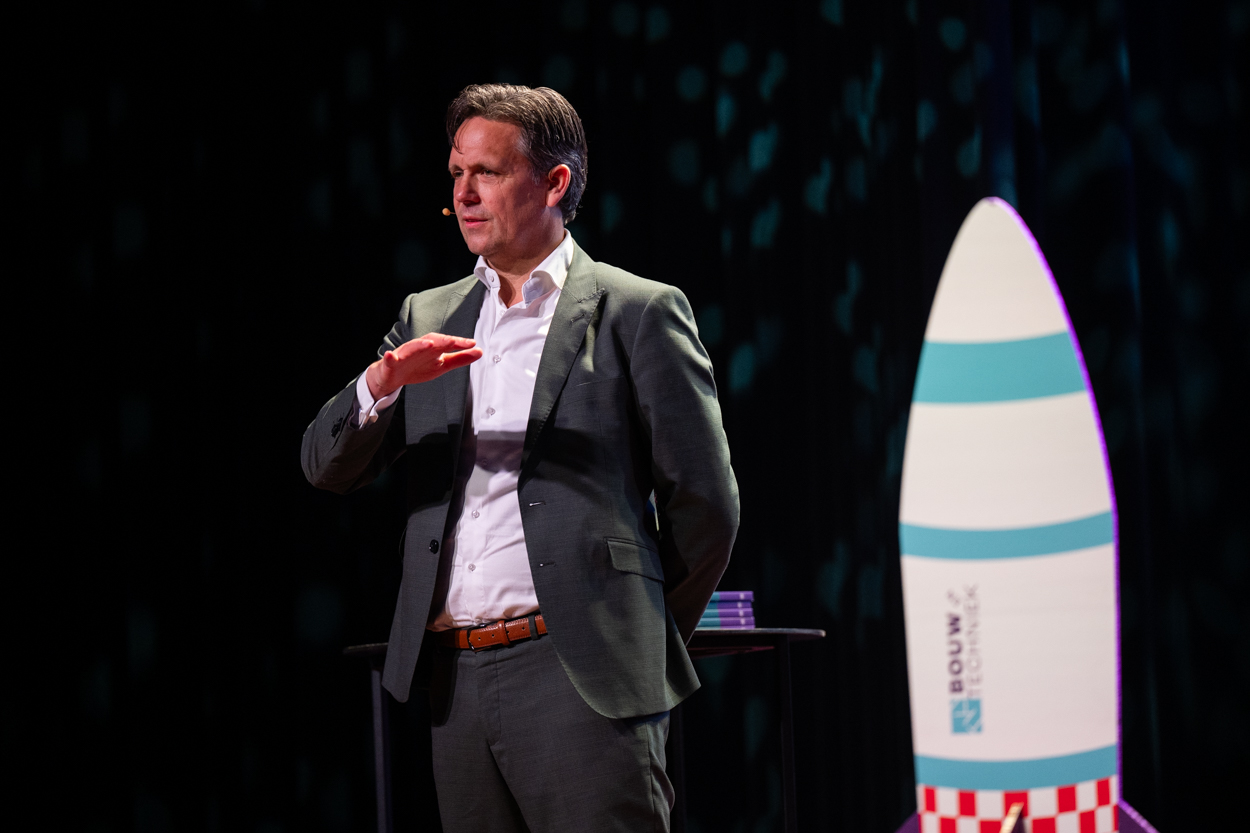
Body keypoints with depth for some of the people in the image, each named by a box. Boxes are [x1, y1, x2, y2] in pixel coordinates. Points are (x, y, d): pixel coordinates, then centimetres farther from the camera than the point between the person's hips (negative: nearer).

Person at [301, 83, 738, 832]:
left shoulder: (638, 313, 1)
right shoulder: (430, 318, 17)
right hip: (456, 678, 5)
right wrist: (381, 383, -12)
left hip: (580, 676, -5)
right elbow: (328, 467, 8)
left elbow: (706, 502, 2)